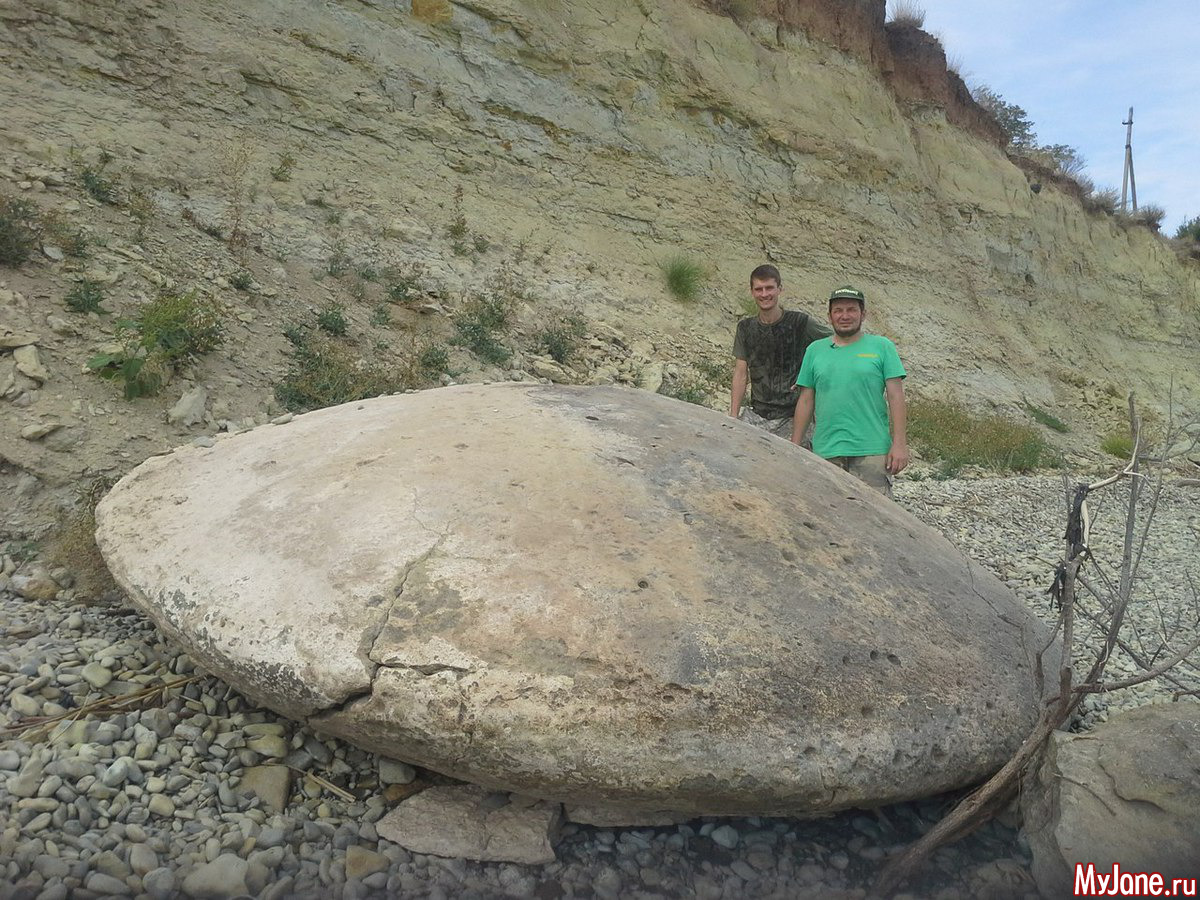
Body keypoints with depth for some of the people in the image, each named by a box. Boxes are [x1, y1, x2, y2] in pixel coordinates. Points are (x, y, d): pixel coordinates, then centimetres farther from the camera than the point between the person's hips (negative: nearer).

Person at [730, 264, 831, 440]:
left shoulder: (801, 322, -3)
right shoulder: (745, 328, 9)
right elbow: (741, 374, 7)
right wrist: (733, 417, 0)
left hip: (792, 417, -3)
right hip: (756, 416, 3)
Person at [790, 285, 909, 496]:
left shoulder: (882, 347, 6)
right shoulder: (815, 350, 12)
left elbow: (896, 396, 1)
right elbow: (805, 401, 12)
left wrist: (899, 443, -7)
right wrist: (795, 447, 8)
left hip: (872, 449, -2)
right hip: (825, 451, 2)